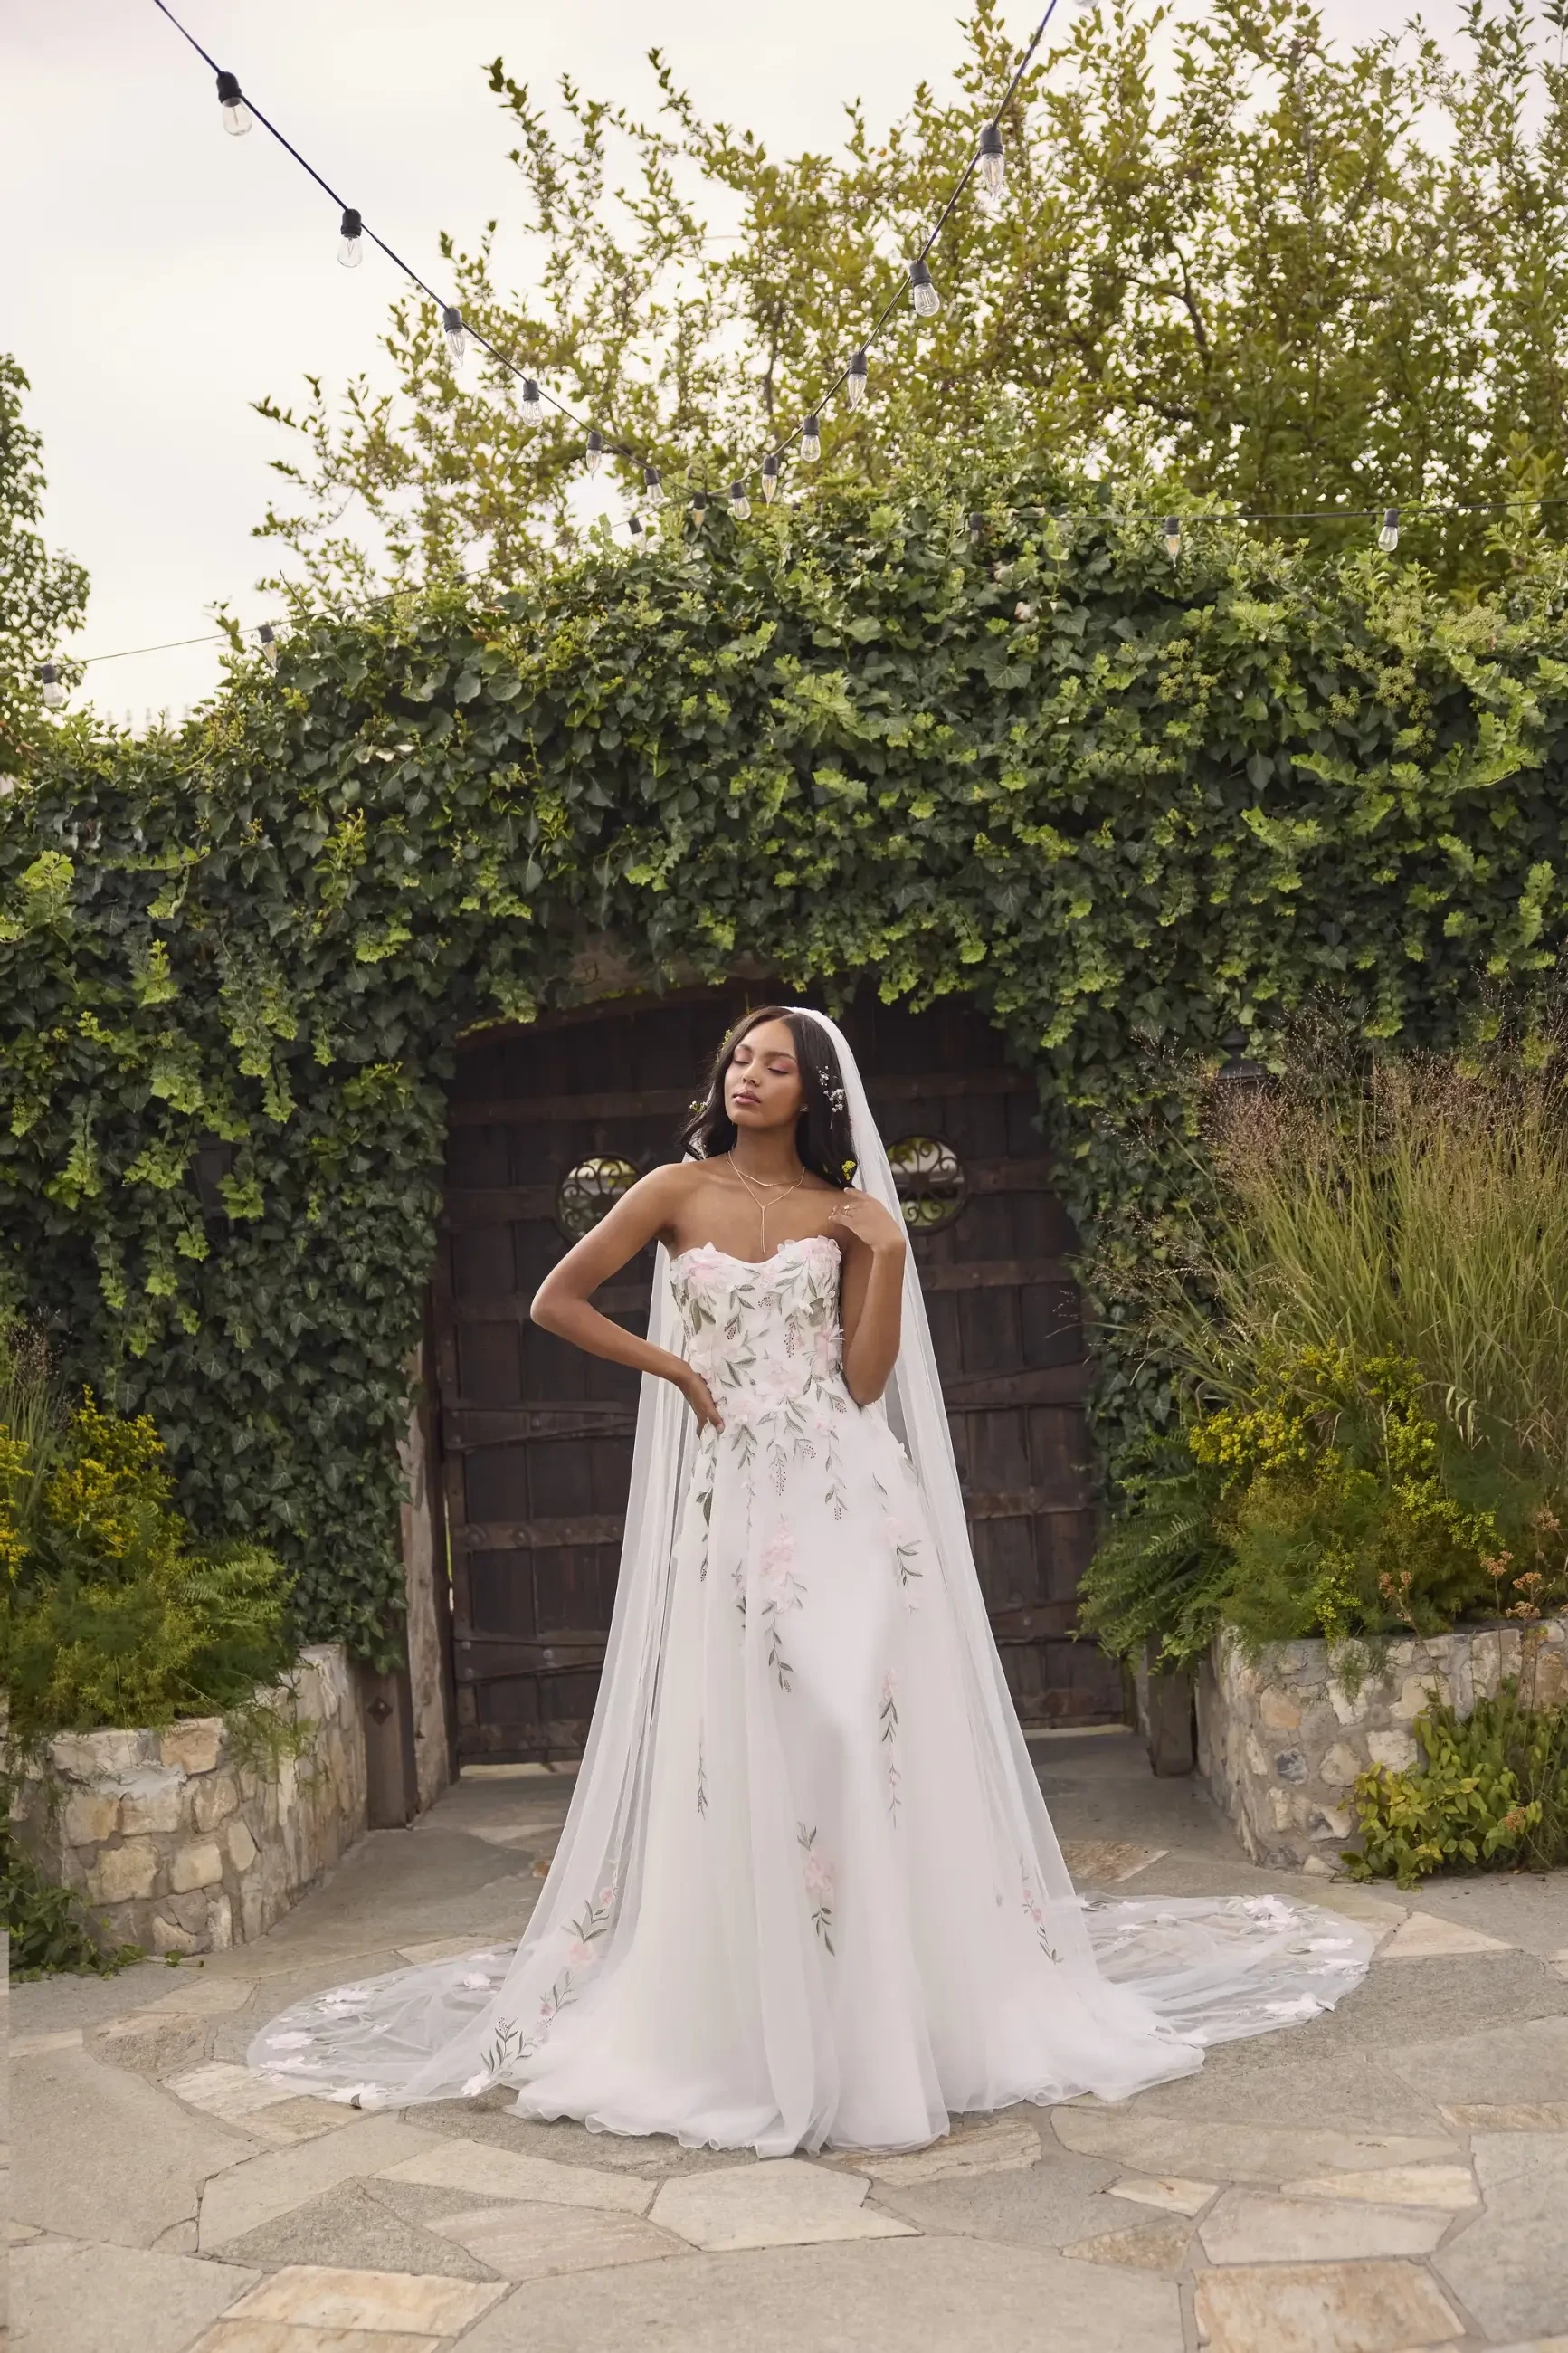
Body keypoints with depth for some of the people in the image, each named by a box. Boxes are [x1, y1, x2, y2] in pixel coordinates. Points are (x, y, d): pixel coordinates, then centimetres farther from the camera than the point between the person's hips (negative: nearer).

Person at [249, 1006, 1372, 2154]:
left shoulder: (847, 1213, 8)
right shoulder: (678, 1192, 6)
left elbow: (867, 1379, 1)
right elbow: (556, 1300, 7)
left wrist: (889, 1253, -6)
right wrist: (672, 1365, 2)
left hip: (847, 1496, 0)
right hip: (731, 1499, 0)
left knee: (871, 1735, -3)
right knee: (746, 1753, 0)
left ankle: (896, 2021, 9)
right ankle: (763, 2036, 11)